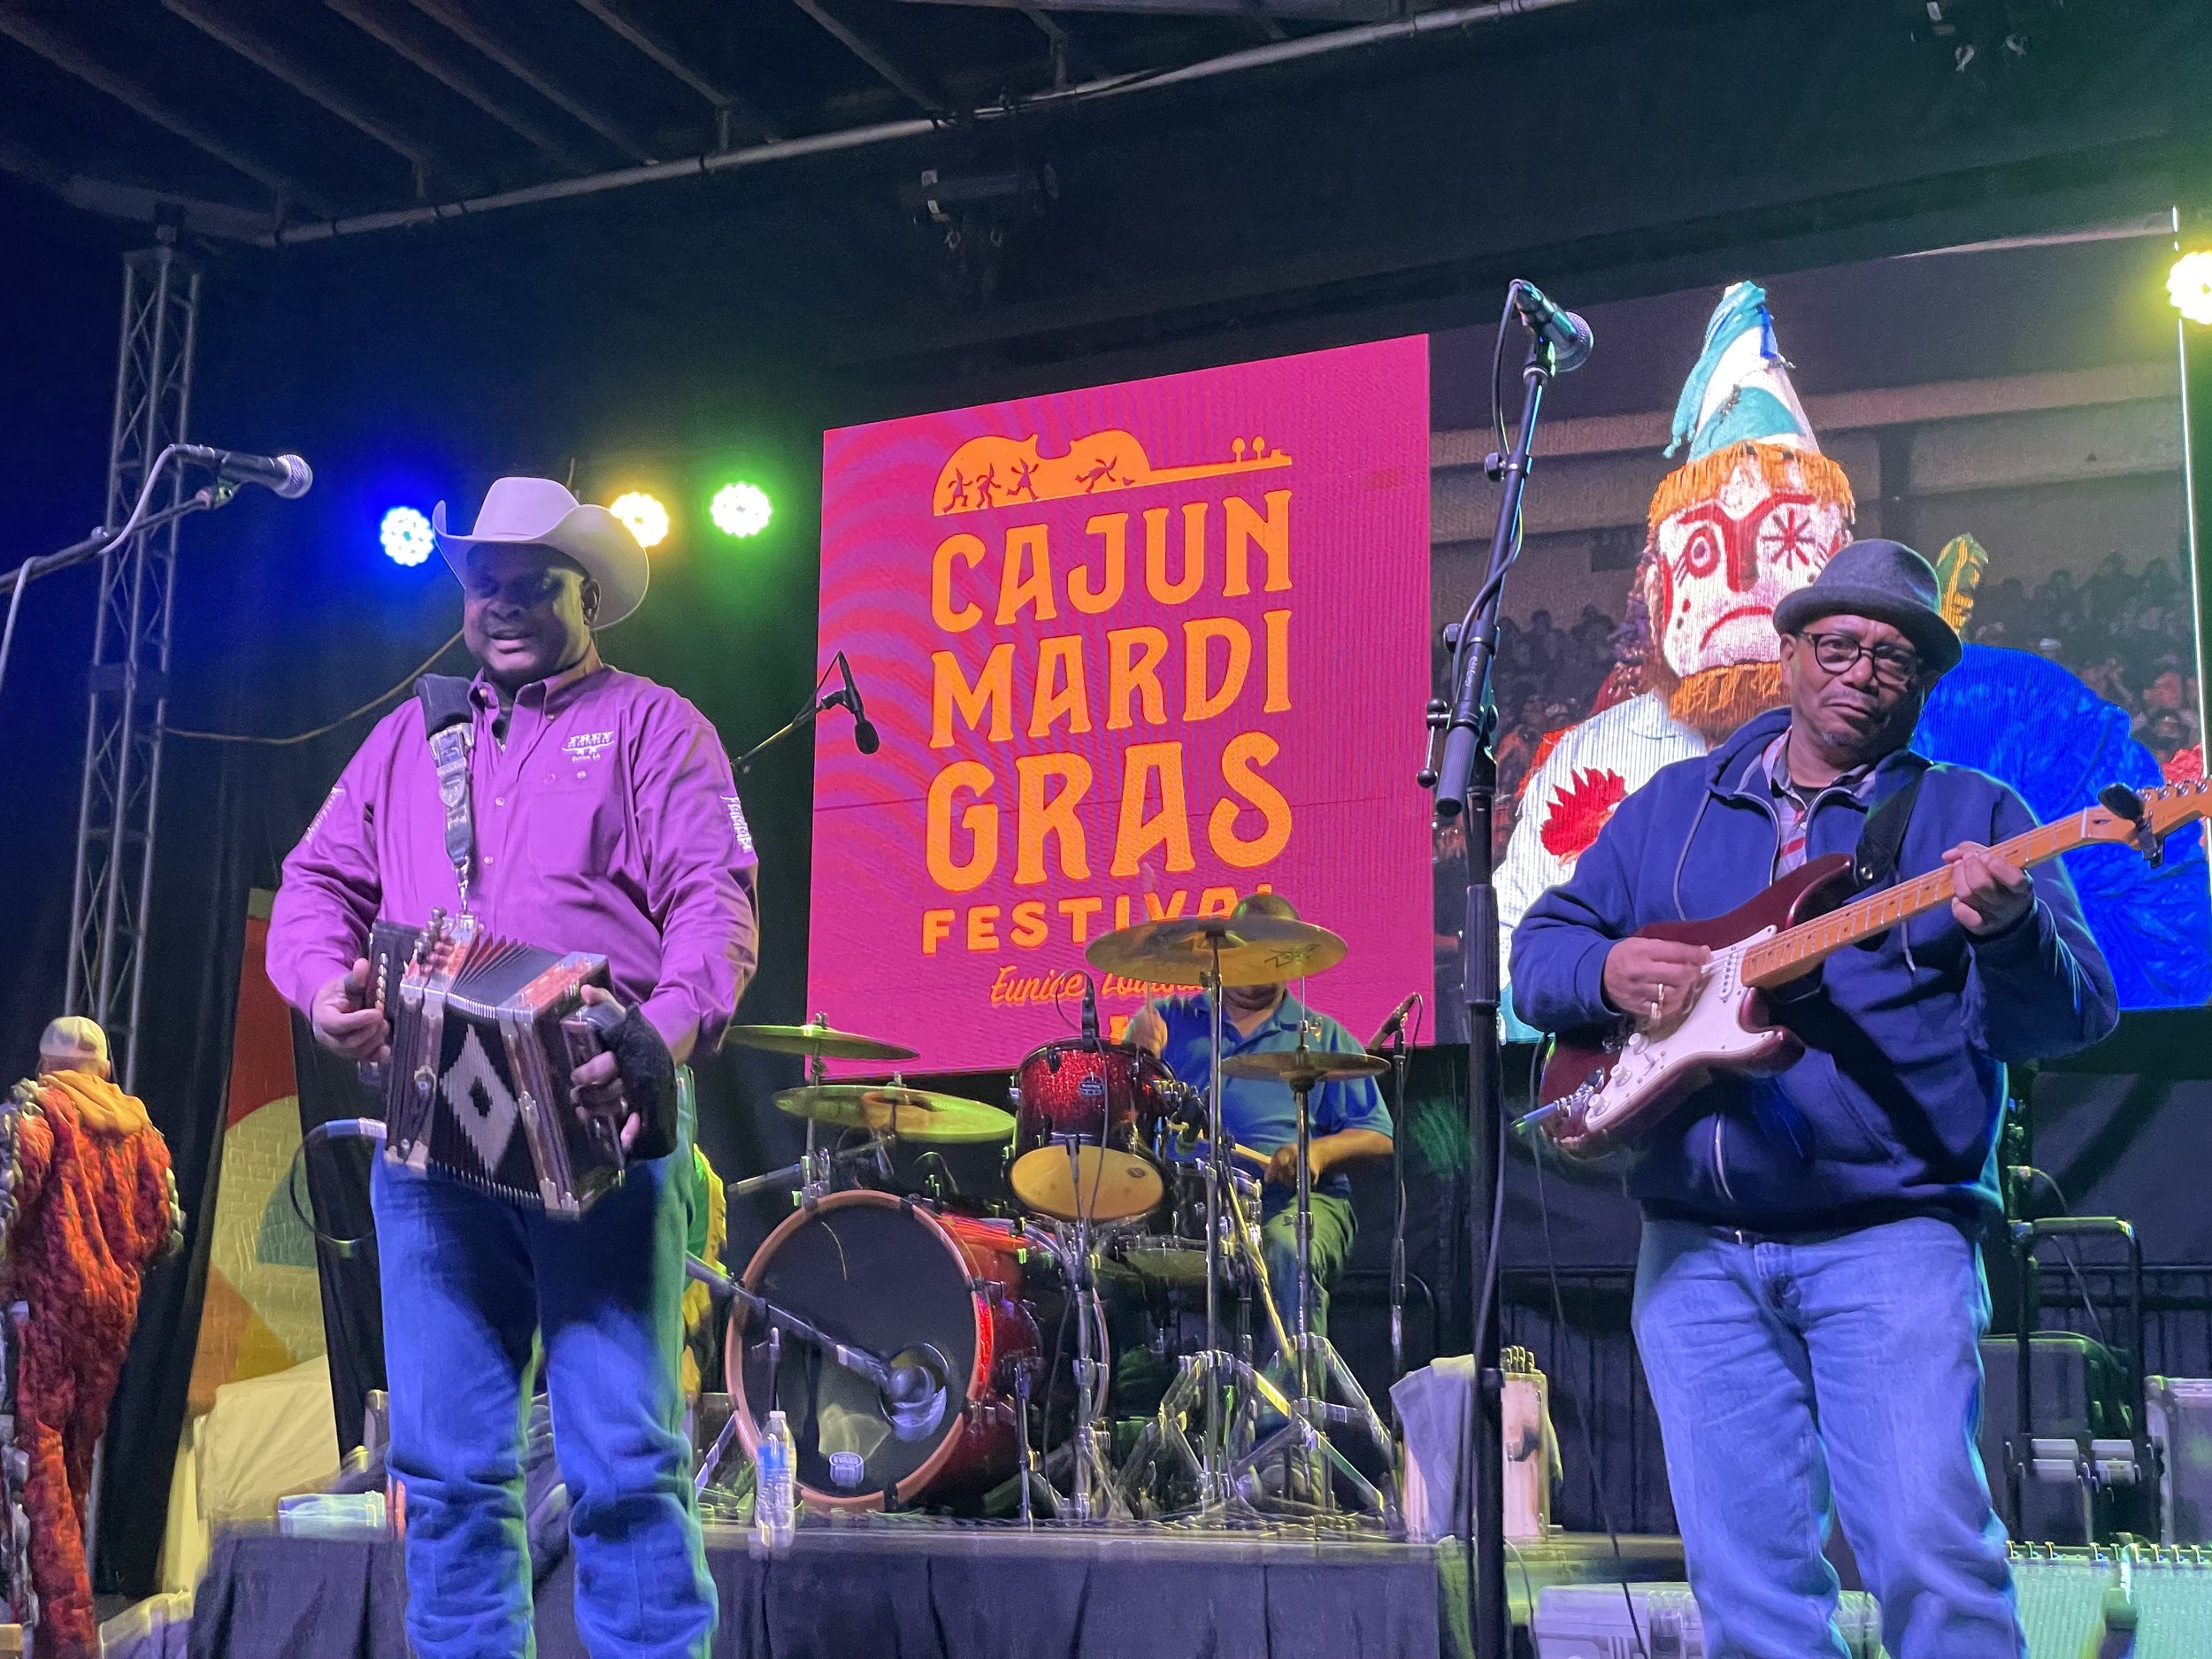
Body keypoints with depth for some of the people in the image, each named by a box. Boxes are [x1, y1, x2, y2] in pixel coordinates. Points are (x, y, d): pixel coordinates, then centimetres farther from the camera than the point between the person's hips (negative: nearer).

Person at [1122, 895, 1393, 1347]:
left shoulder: (1323, 1038, 18)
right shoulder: (1170, 1018, 19)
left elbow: (1376, 1136, 11)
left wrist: (1319, 1150, -11)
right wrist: (1140, 1057, -11)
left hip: (1293, 1197, 0)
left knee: (1290, 1252, -36)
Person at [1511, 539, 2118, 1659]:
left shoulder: (1970, 815, 7)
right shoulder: (1673, 805, 16)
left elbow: (2071, 1020, -3)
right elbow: (1537, 950, 17)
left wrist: (2008, 931, -25)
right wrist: (1604, 970, -5)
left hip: (1887, 1238, -3)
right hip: (1695, 1249, 3)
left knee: (1930, 1548, -14)